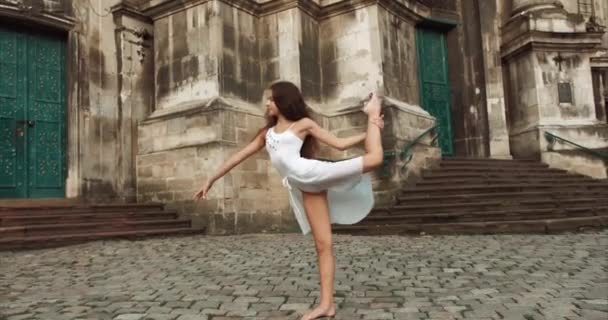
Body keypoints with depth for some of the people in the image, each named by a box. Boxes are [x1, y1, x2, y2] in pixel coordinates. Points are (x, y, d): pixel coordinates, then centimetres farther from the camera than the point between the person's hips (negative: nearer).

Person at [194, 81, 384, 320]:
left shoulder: (304, 123, 7)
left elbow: (339, 144, 7)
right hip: (304, 188, 3)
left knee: (375, 157, -16)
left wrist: (370, 131, 3)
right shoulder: (267, 132, 21)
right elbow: (240, 156, 23)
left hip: (311, 173, -3)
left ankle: (372, 113, 8)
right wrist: (211, 179, 24)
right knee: (322, 245, 0)